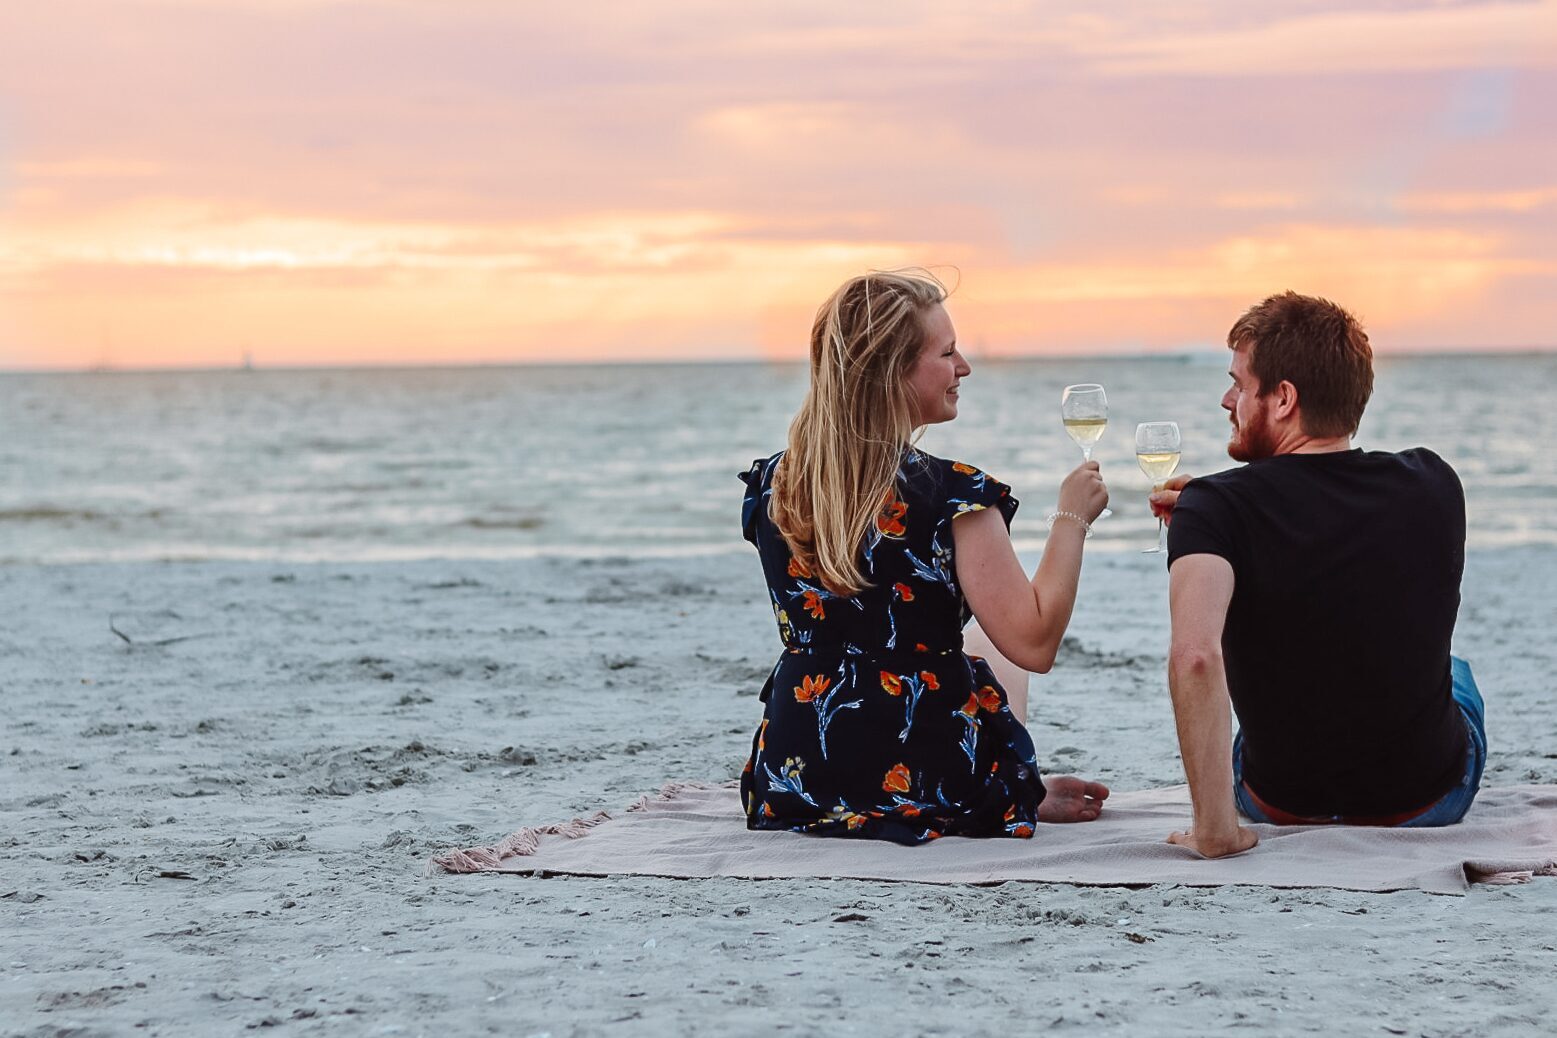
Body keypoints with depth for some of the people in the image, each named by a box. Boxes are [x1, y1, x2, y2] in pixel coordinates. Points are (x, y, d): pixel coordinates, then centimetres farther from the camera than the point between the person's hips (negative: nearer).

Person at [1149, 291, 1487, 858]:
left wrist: (1214, 829, -36)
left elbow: (1194, 657, -41)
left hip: (1285, 806, -2)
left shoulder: (1215, 509, -24)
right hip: (1432, 802, 2)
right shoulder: (1435, 484, -11)